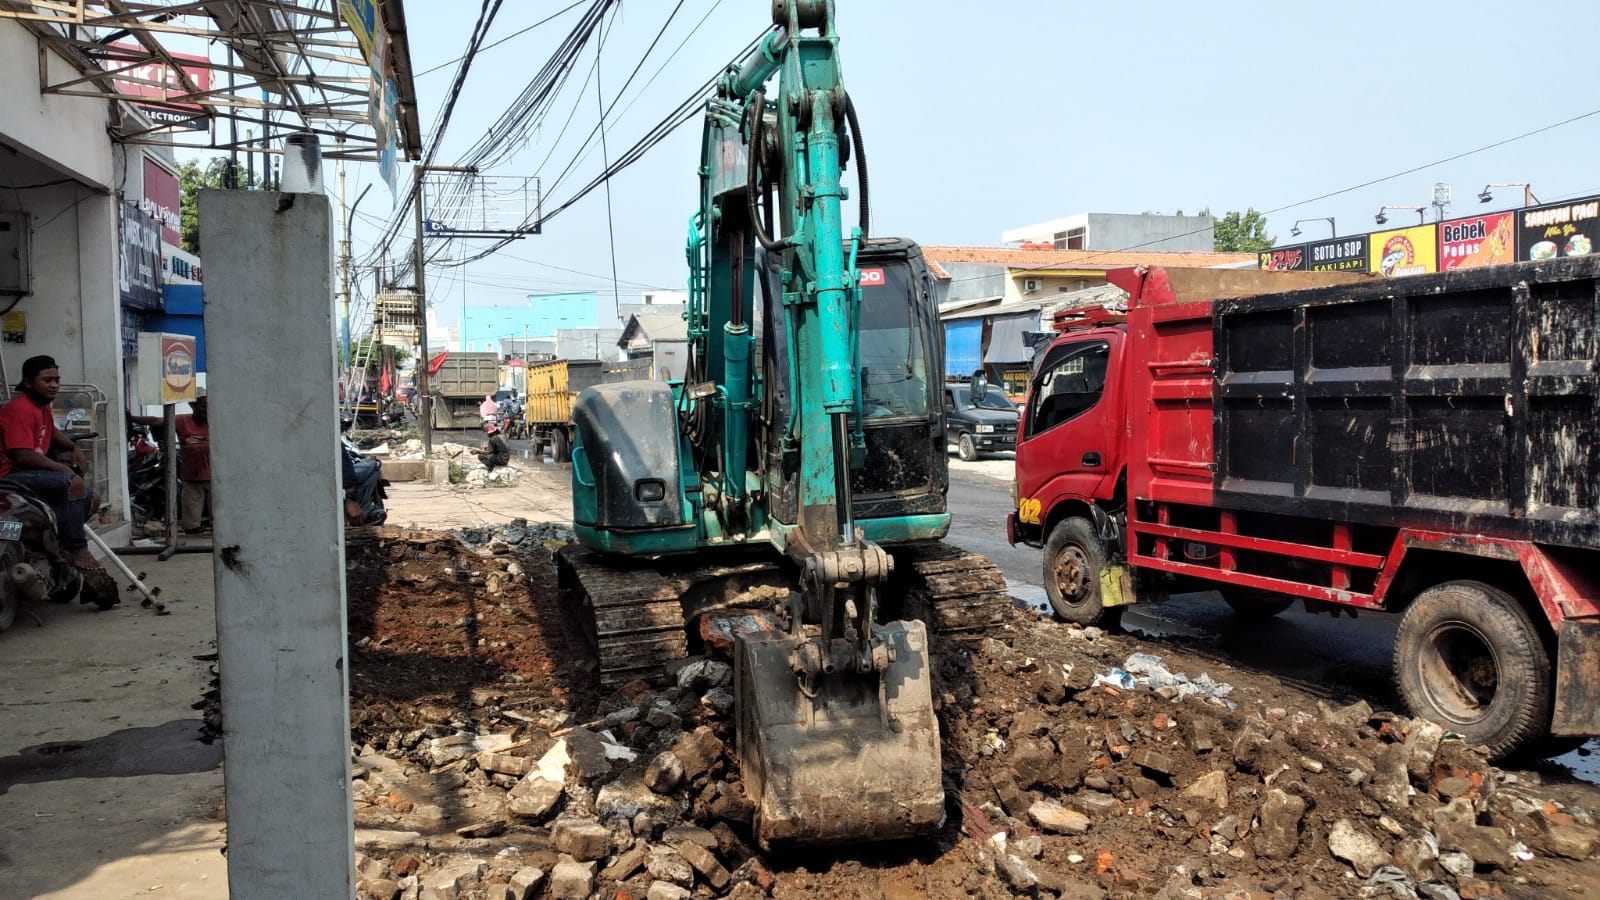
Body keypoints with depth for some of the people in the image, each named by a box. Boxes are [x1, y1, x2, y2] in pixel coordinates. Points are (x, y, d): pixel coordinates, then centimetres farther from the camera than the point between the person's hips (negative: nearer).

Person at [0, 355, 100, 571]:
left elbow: (51, 431, 34)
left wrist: (74, 448, 14)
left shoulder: (43, 405, 13)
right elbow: (23, 455, -26)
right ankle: (78, 550, -29)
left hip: (33, 473, 11)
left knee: (92, 499, 11)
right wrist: (61, 468, -16)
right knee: (73, 482, -32)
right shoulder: (20, 410, -18)